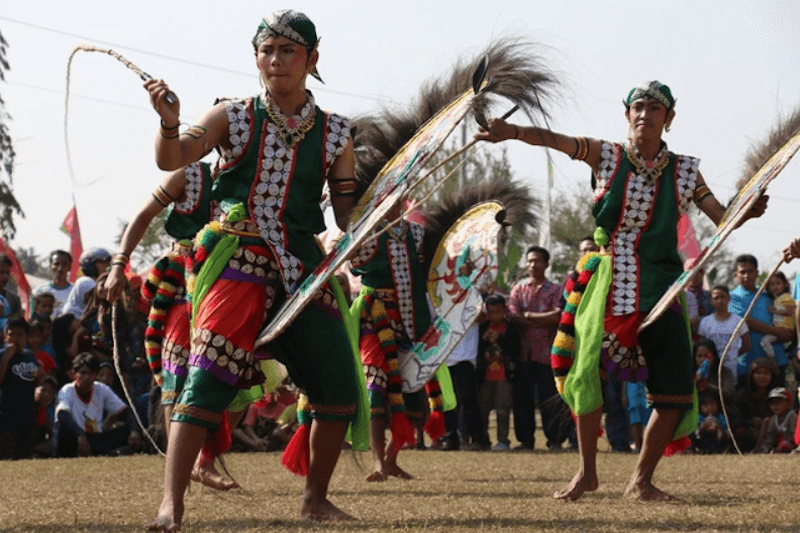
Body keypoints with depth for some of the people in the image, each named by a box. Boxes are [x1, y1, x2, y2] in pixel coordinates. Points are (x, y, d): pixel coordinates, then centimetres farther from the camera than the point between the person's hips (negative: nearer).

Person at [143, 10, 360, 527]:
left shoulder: (334, 134, 10)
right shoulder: (233, 117, 3)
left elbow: (347, 212, 10)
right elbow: (171, 159, -10)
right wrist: (170, 121, -30)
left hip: (303, 268, 4)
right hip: (238, 261, -3)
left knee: (340, 389, 1)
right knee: (208, 379, -17)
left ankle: (316, 499, 20)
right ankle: (171, 505, -19)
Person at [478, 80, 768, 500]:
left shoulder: (684, 172, 7)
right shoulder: (606, 157, 3)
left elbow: (721, 218, 7)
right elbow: (553, 140, -9)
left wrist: (746, 213, -16)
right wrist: (514, 131, -27)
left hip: (660, 290, 2)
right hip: (609, 287, -1)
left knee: (675, 393, -6)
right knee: (588, 371, -10)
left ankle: (641, 480, 11)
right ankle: (587, 471, 8)